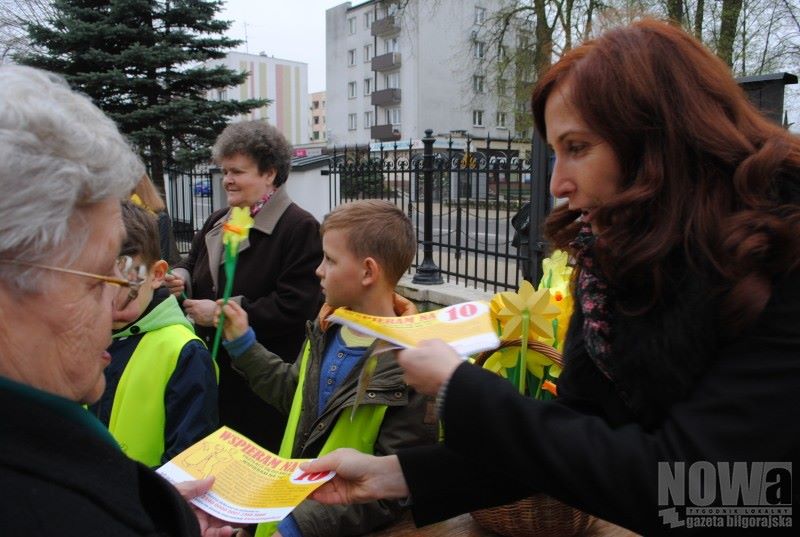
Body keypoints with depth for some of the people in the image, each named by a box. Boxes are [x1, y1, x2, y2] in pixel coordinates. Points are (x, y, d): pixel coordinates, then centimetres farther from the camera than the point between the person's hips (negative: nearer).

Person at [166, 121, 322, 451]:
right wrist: (181, 277, 1)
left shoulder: (300, 228, -13)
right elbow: (193, 263, 27)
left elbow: (294, 307, -20)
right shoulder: (218, 222, 14)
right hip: (211, 366, 7)